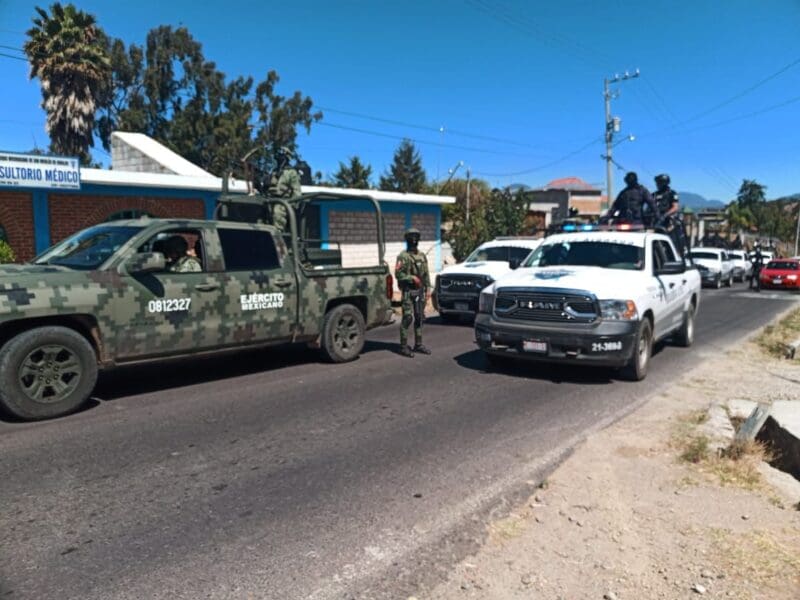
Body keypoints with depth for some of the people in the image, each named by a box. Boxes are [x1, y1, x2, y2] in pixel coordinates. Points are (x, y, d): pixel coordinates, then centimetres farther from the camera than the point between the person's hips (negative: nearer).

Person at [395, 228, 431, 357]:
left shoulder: (422, 256, 13)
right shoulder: (403, 256, -7)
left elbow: (426, 274, 15)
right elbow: (398, 274, -12)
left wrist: (428, 288, 8)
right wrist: (412, 278, -20)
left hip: (420, 291, 6)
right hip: (408, 291, -6)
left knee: (419, 318, 9)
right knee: (407, 318, -9)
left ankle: (418, 345, 18)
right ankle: (403, 346, -3)